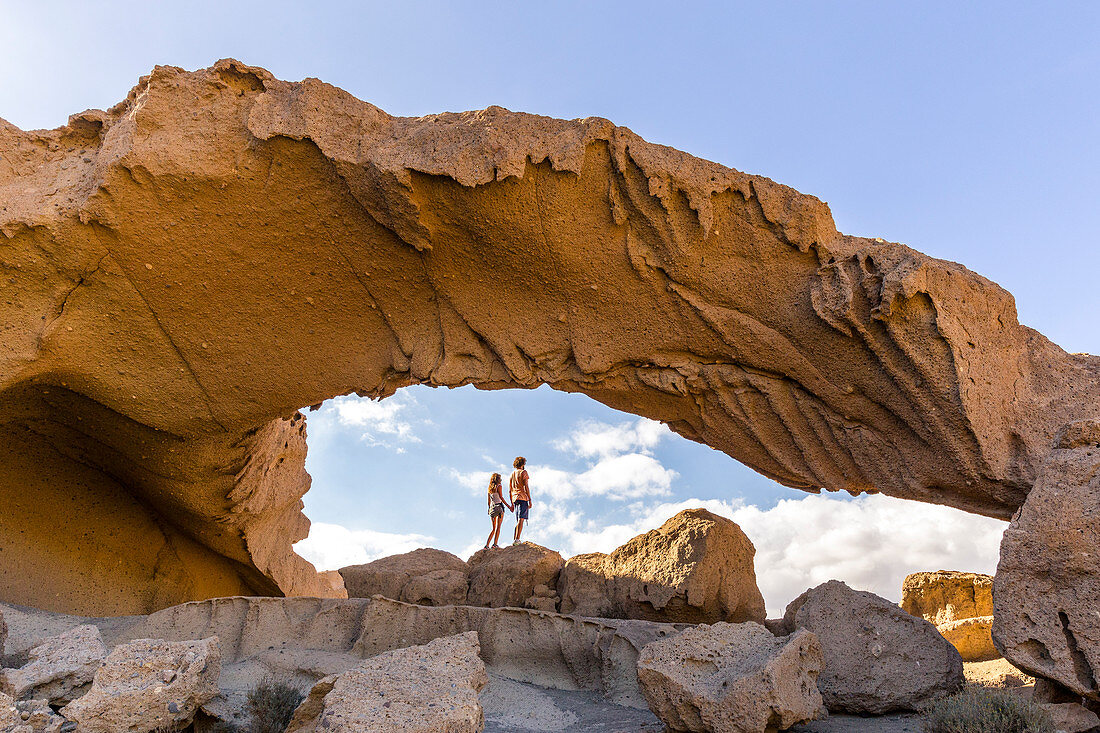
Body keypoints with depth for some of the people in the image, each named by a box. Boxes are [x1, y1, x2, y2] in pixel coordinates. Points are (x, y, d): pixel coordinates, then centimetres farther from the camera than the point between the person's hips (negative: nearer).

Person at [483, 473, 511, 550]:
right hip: (499, 506, -6)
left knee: (493, 528, 11)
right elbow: (501, 498, -10)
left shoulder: (490, 488, 16)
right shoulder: (499, 486, -3)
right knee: (498, 527, -6)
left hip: (492, 508, 6)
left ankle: (487, 545, 4)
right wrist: (509, 506, -8)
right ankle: (495, 543, -15)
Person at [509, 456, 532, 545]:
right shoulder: (523, 472, 1)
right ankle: (517, 539, -22)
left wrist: (512, 504, 23)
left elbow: (510, 491, 20)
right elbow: (526, 486, -8)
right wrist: (530, 500, -8)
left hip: (515, 499, 7)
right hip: (523, 498, -7)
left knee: (518, 521, 11)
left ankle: (514, 539, 3)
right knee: (521, 519, -12)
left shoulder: (512, 474, 21)